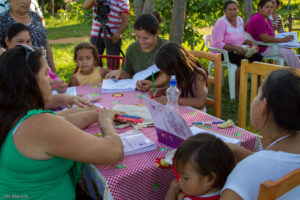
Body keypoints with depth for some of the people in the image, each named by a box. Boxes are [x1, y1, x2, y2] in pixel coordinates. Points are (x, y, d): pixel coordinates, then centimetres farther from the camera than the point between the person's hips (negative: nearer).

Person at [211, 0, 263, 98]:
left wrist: (251, 43, -4)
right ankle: (235, 91, -21)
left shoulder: (240, 20, 8)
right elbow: (218, 44, -22)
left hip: (236, 51, 7)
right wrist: (235, 47, -29)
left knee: (258, 57, -10)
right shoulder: (221, 23, -15)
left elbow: (242, 39, 17)